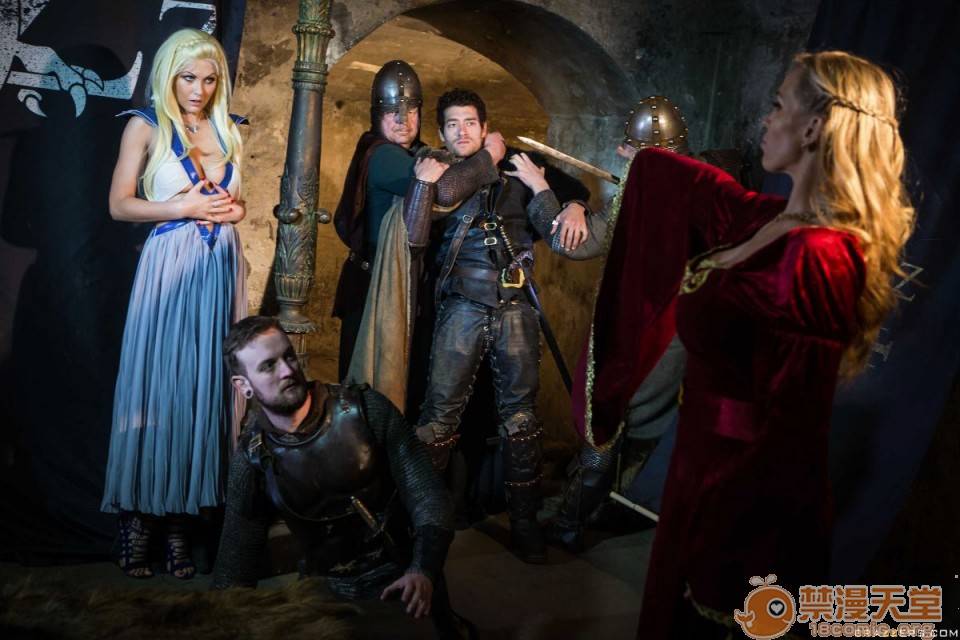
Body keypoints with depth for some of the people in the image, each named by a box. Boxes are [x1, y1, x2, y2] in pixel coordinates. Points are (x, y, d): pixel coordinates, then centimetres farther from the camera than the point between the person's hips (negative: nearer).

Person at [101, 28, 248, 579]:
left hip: (220, 265, 4)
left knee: (206, 385, 2)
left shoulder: (229, 130, 14)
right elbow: (120, 205, -2)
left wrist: (235, 208, 3)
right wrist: (185, 207, -12)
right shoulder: (146, 126, 2)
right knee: (157, 383, -4)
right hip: (170, 265, -4)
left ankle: (182, 512, 9)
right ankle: (139, 515, 6)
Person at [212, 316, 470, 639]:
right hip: (327, 592, 2)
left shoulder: (364, 408, -10)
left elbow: (425, 491, -10)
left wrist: (424, 570, -24)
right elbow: (236, 565, 2)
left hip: (403, 578, -1)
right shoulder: (252, 459, -5)